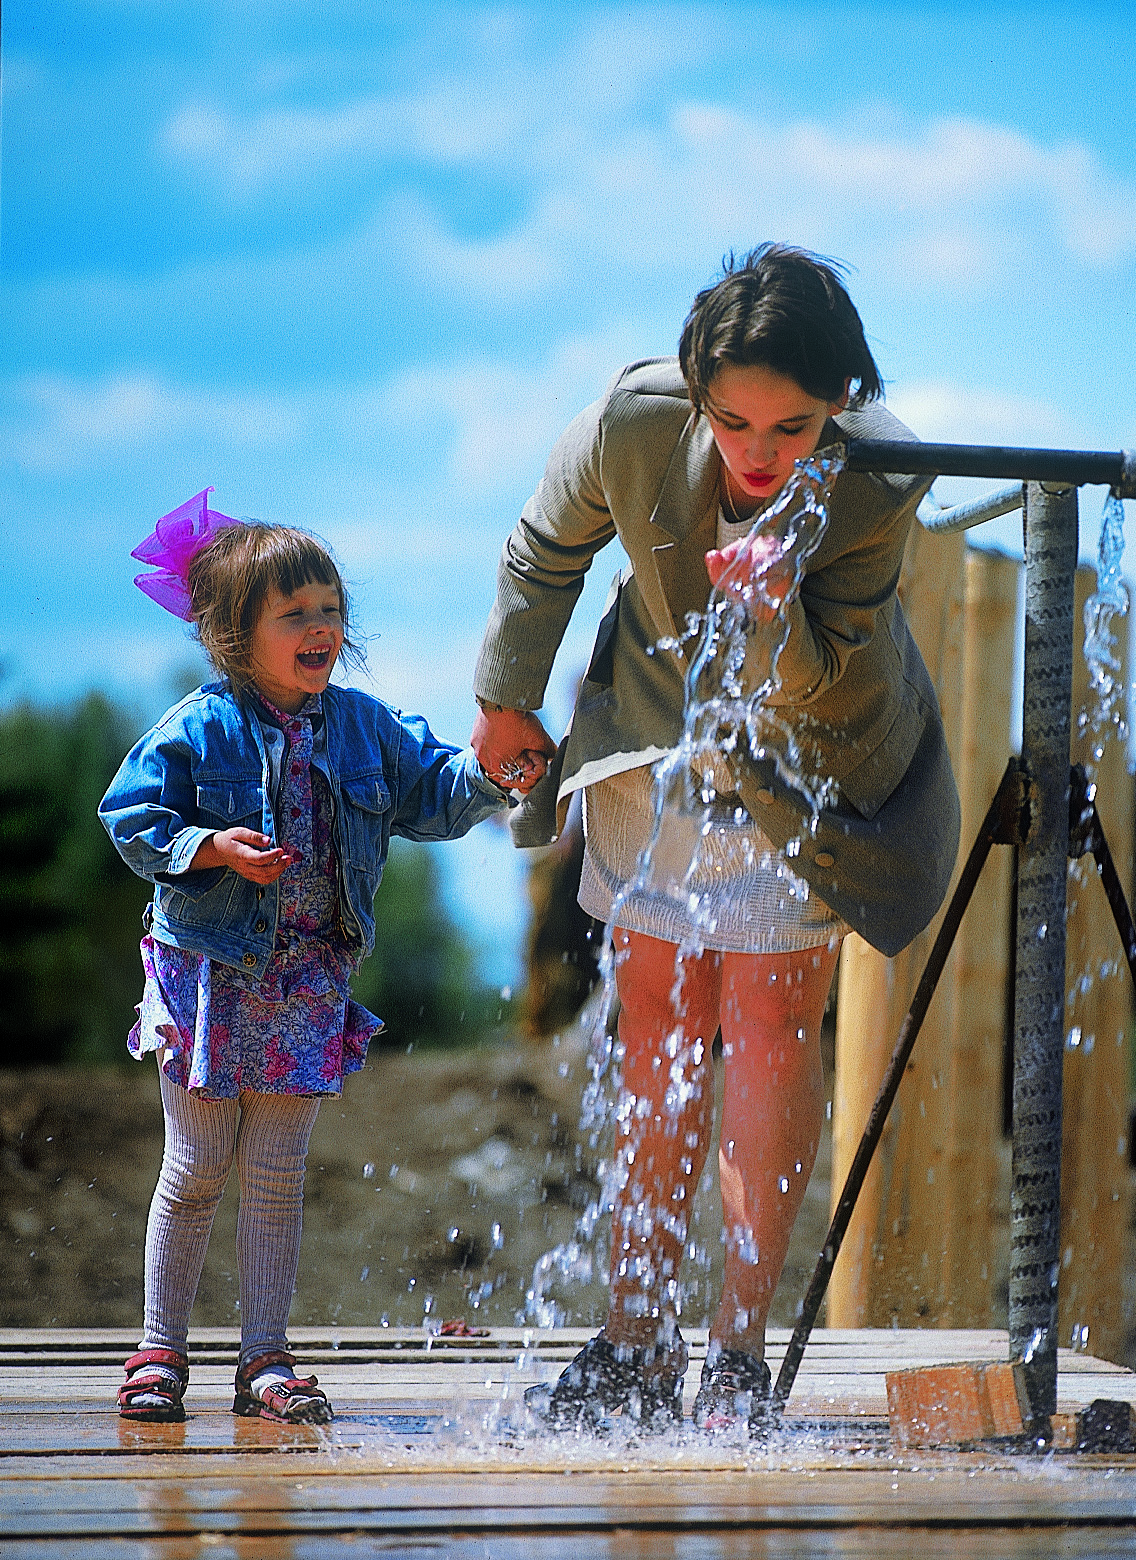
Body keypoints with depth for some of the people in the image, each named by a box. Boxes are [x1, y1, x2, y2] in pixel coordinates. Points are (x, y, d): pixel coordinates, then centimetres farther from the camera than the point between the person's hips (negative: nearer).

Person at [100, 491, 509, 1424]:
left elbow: (429, 794, 10)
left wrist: (487, 773, -9)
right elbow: (134, 821, -6)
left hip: (309, 983, 3)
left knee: (277, 1177, 4)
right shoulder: (197, 732, -8)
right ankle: (160, 1353, 12)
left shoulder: (363, 727, 4)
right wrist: (212, 847, -20)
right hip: (210, 973, -3)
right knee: (196, 1172, 2)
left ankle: (266, 1360, 8)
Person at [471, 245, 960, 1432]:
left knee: (769, 1025, -9)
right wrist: (504, 698, 6)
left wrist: (776, 616, -50)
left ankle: (742, 1349, -4)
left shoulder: (880, 481, -32)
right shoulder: (634, 423, -27)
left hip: (813, 754, -3)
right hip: (660, 732, 3)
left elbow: (818, 688, -29)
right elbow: (546, 550, -5)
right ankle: (635, 1343, 13)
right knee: (657, 1035, 7)